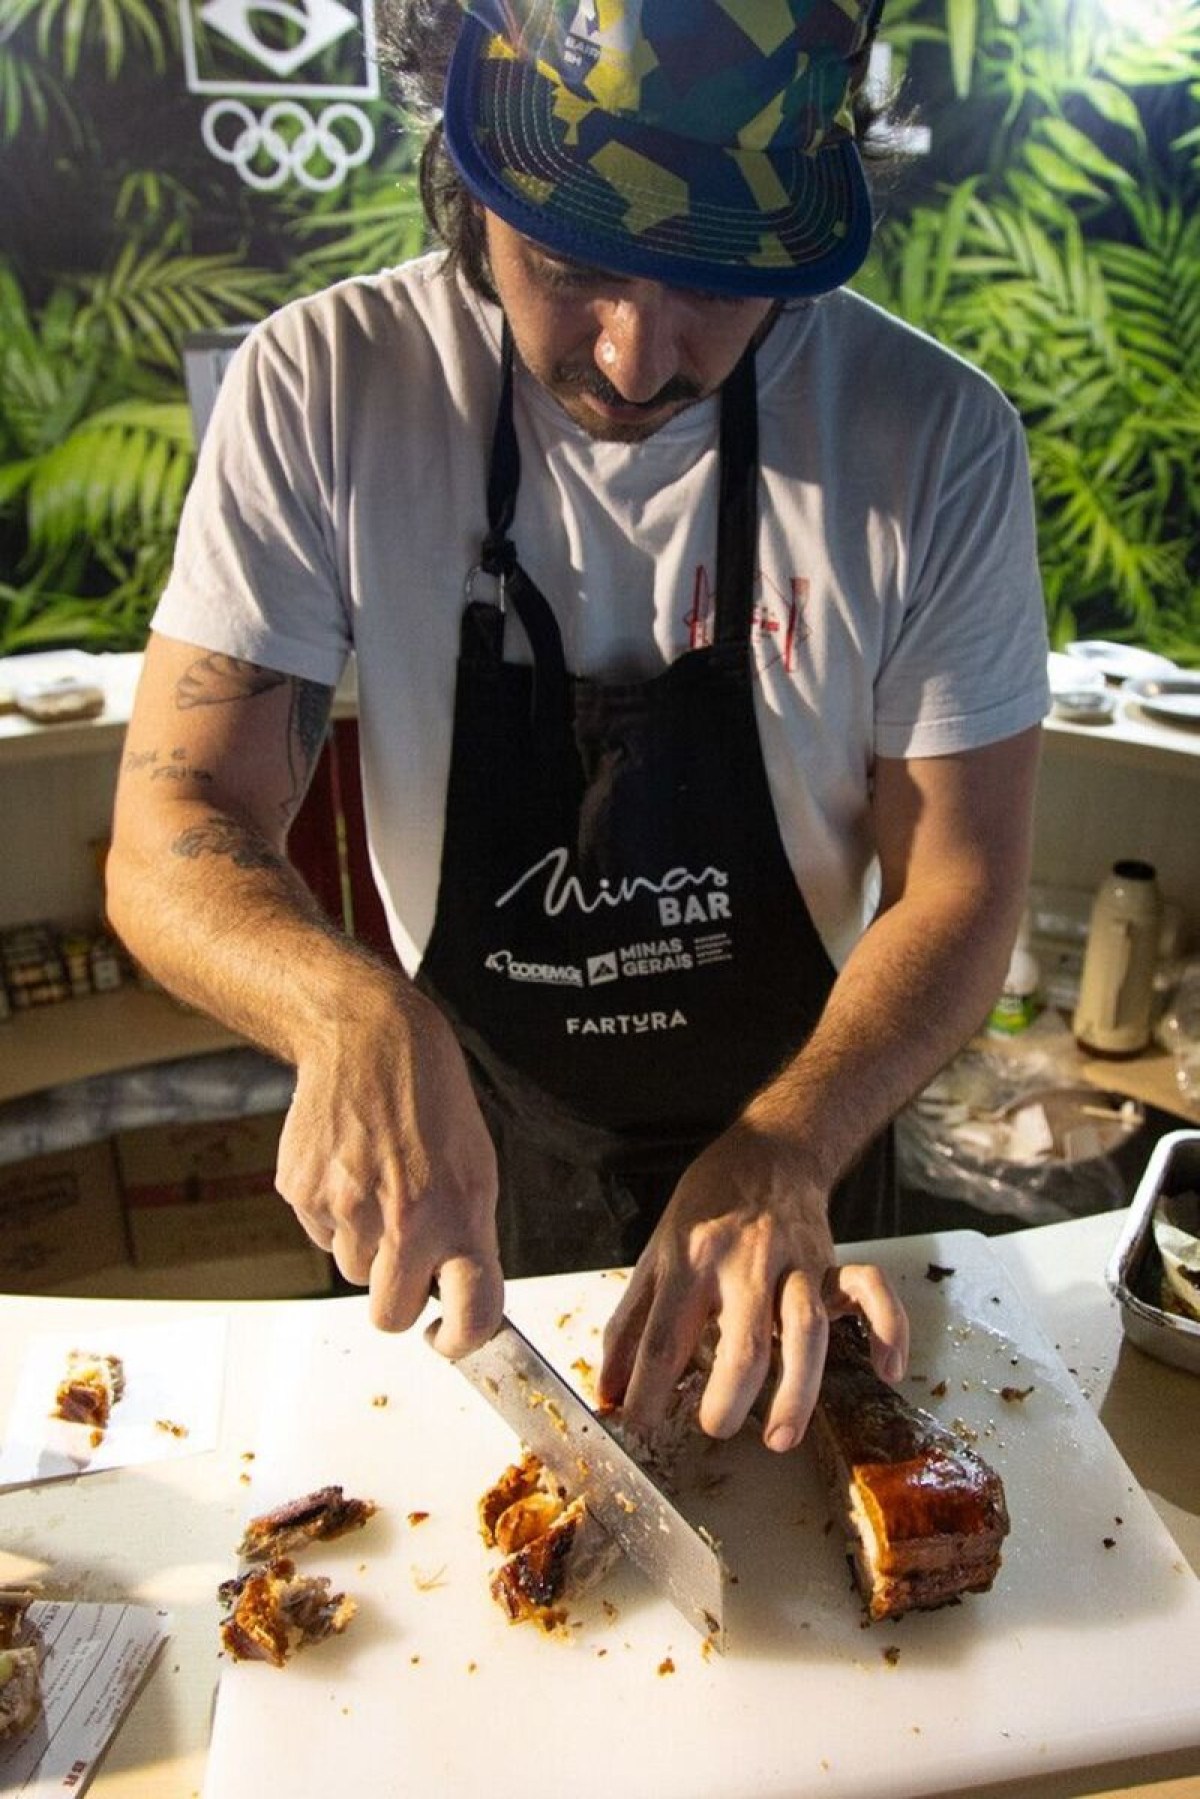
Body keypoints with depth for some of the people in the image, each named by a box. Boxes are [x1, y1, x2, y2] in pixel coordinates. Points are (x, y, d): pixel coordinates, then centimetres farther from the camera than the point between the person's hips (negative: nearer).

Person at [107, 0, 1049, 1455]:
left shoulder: (938, 439, -18)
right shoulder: (317, 392, -19)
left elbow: (959, 886, -15)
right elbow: (170, 841, -19)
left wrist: (782, 1158, -31)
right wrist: (355, 1012, -40)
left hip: (801, 1152, 1)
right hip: (459, 1159, 0)